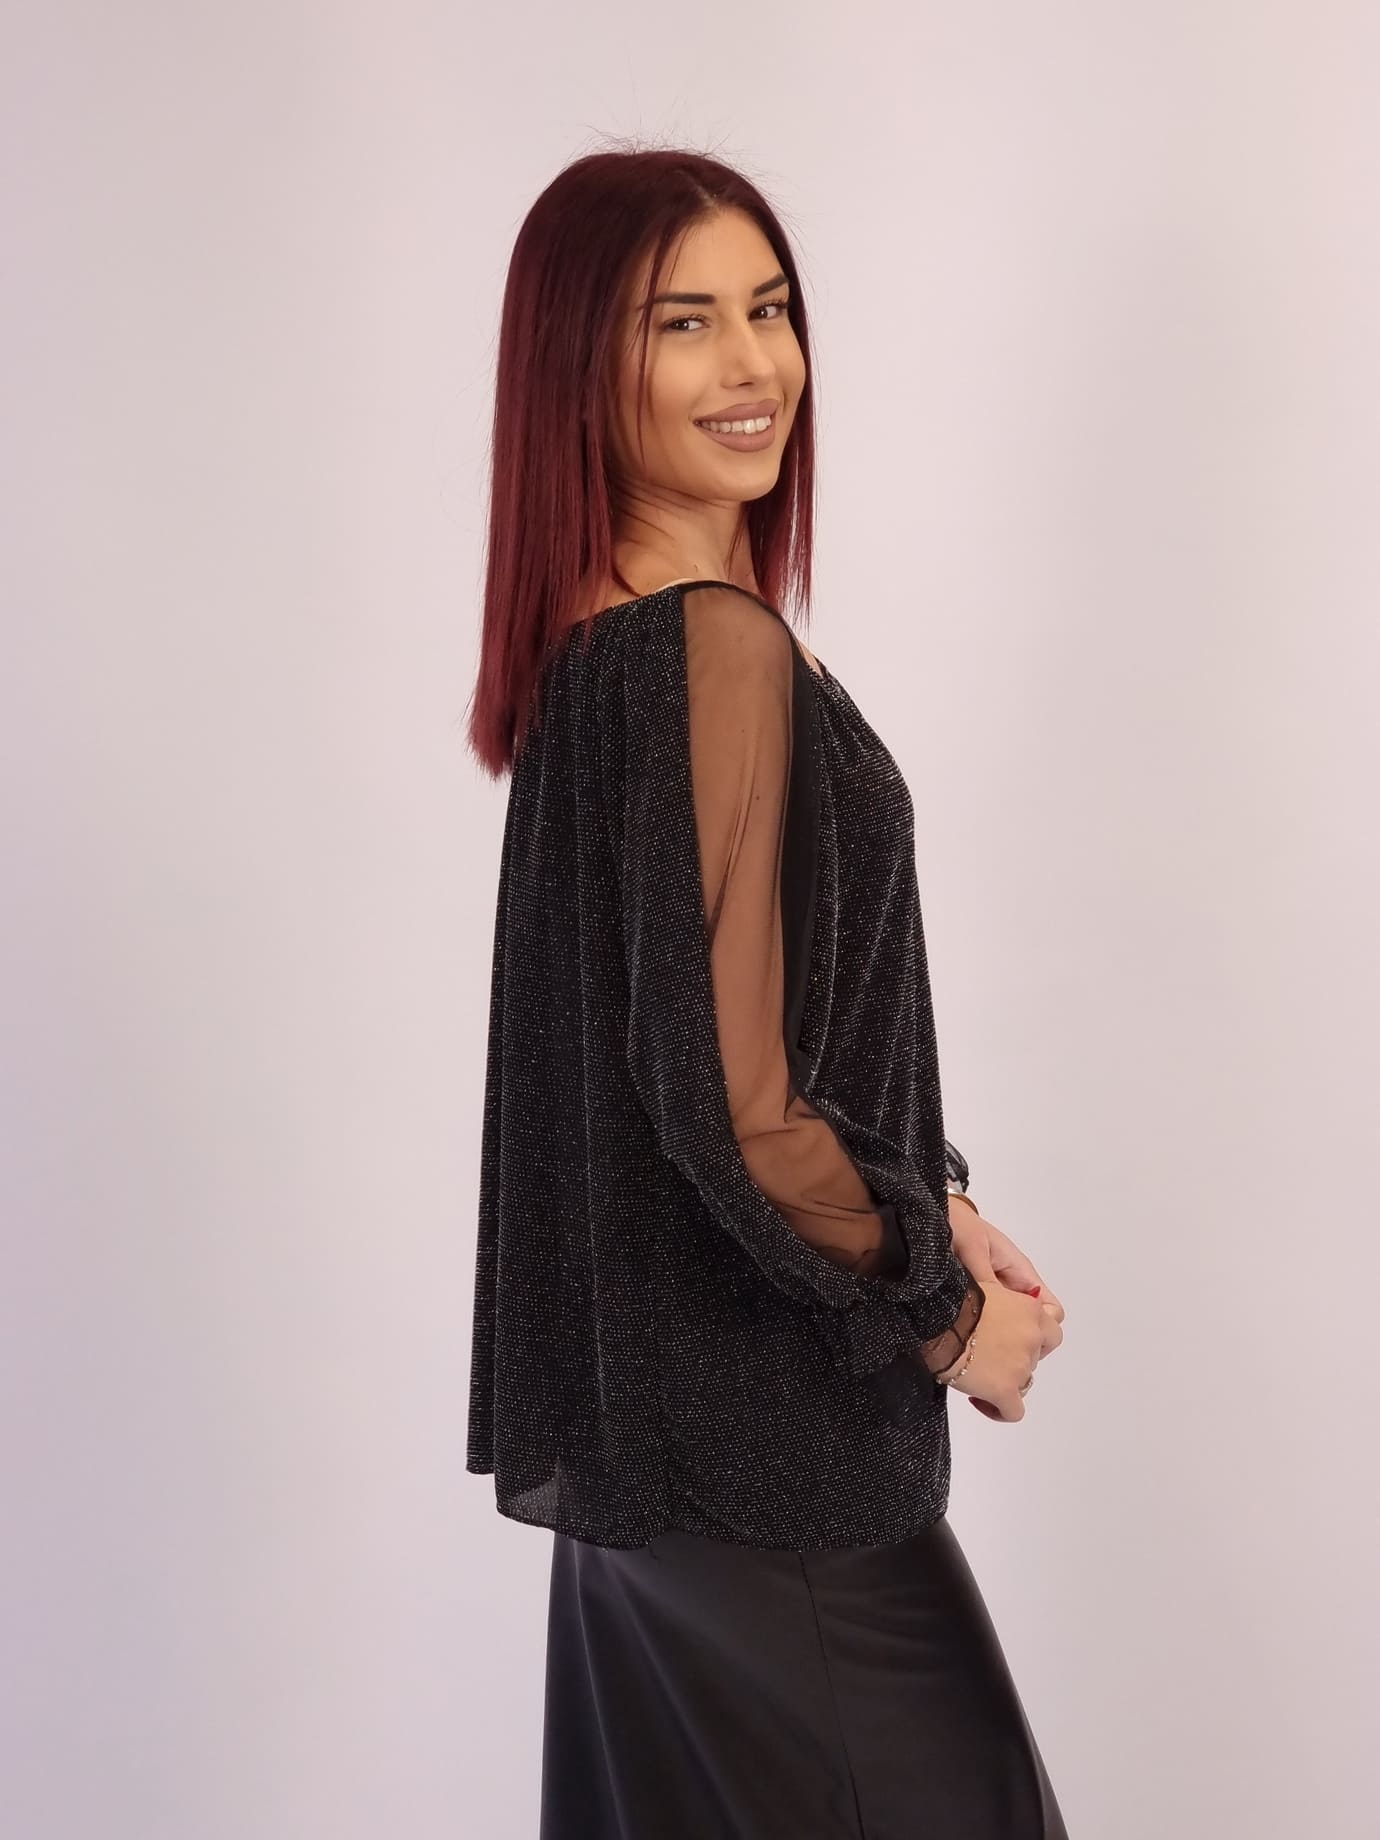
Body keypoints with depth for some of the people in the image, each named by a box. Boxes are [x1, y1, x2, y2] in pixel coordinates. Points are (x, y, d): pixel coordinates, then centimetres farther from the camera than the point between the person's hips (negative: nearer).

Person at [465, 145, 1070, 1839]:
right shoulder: (714, 650, -22)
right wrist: (947, 1312, -10)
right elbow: (733, 1103, -24)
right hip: (758, 1433, -9)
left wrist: (925, 1203, 8)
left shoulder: (595, 639, 6)